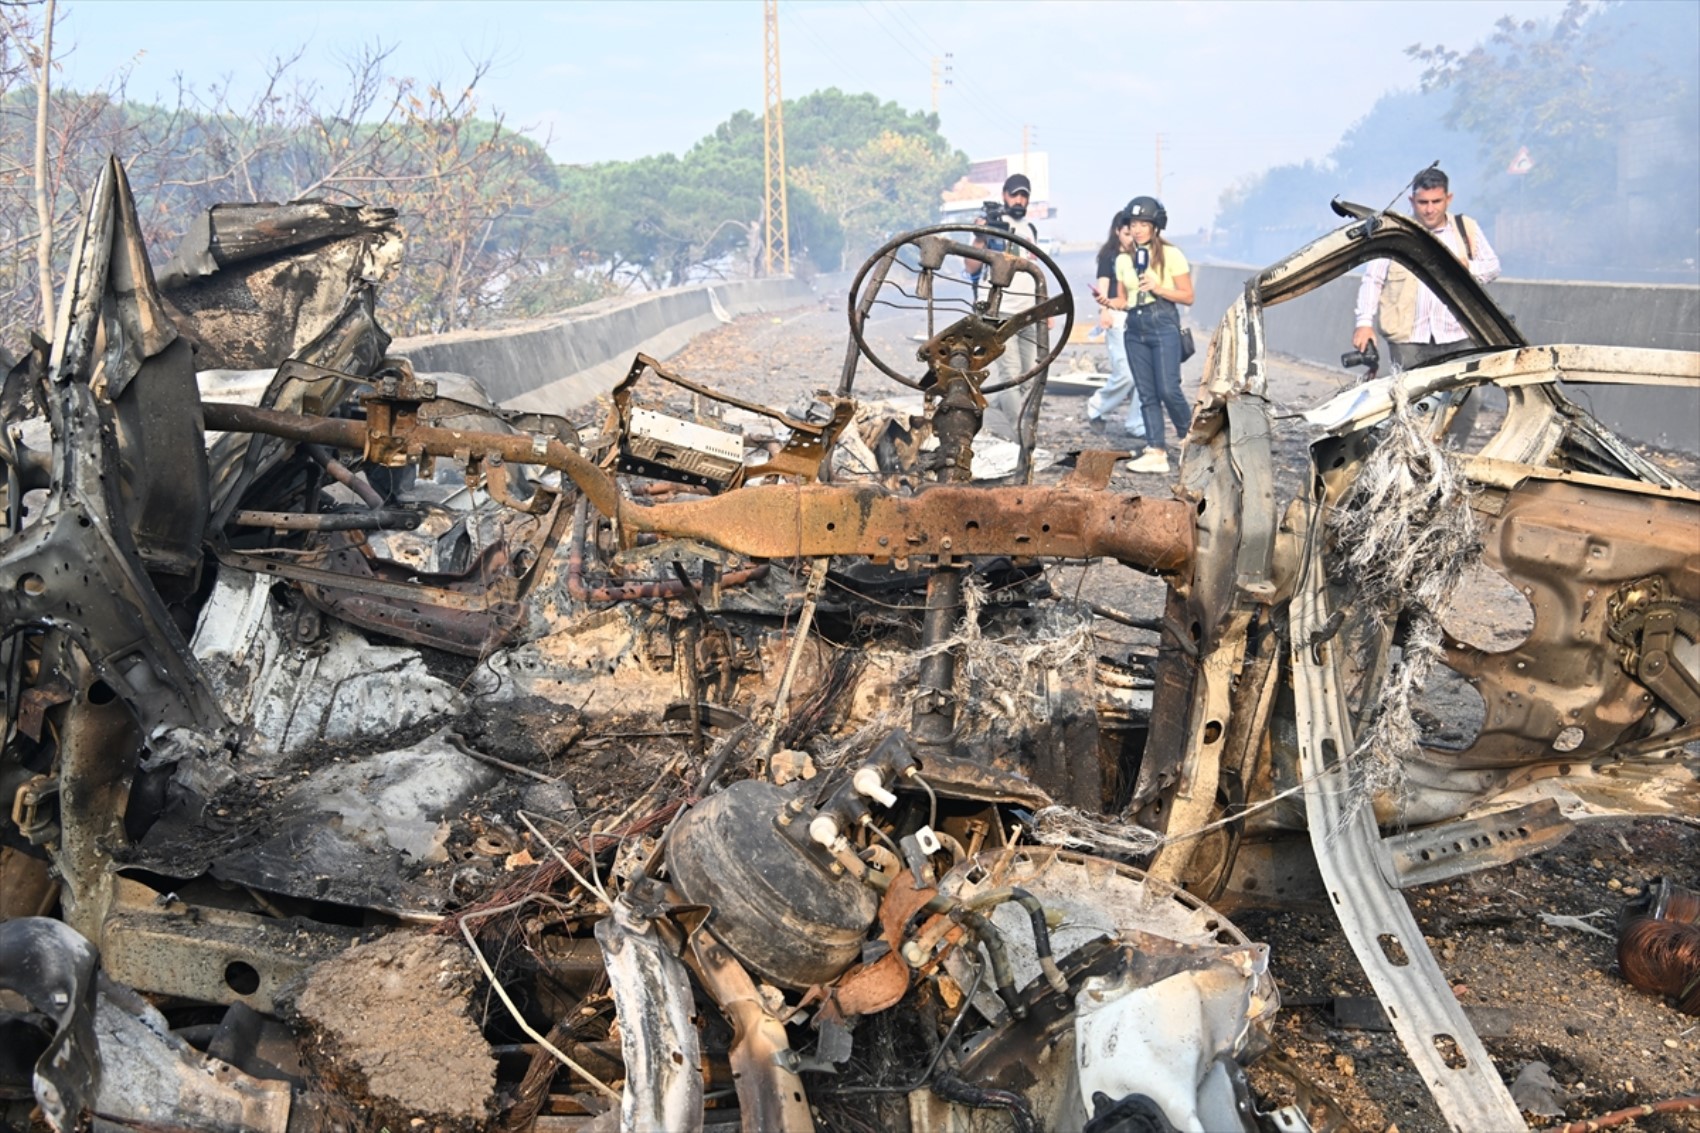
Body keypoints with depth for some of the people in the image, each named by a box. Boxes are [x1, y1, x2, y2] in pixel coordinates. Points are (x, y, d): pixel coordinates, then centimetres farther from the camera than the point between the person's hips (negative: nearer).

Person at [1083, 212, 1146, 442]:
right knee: (1125, 374, -11)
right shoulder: (1109, 255, 5)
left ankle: (1135, 424, 4)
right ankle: (1096, 408, 13)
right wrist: (1104, 310, -20)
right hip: (1117, 318, -5)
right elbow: (1103, 285, -4)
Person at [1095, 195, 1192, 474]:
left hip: (1163, 325, -5)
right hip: (1135, 328, 5)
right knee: (1147, 393, 3)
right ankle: (1156, 452, 4)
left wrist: (1158, 288, -16)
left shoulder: (1171, 255, -2)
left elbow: (1188, 297, -2)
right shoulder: (1123, 260, 12)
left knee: (1168, 389, -12)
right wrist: (1109, 303, -4)